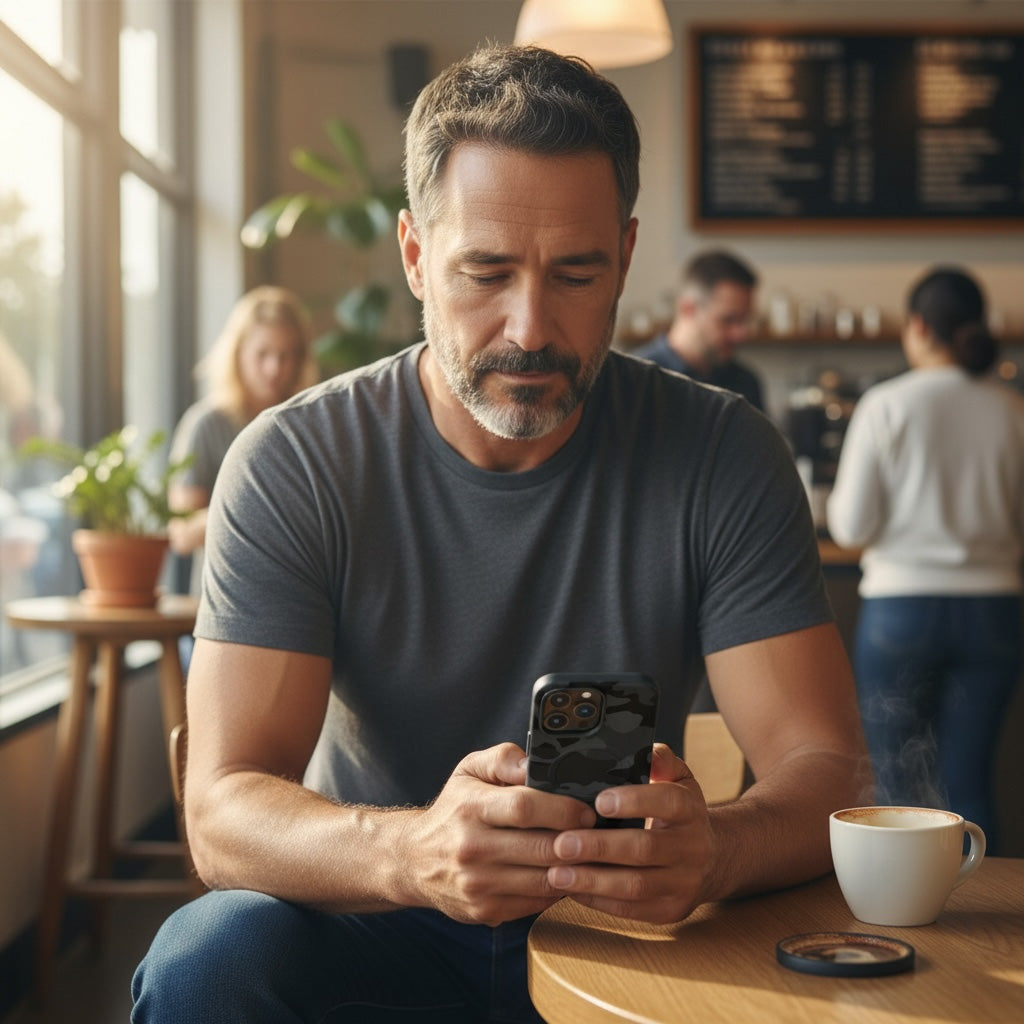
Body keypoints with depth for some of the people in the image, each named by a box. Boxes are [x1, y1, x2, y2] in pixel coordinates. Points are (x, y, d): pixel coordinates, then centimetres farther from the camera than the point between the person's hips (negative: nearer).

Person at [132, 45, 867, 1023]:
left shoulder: (722, 457, -7)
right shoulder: (292, 465, -10)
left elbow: (824, 766, -11)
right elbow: (223, 811, -18)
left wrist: (716, 848, -37)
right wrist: (414, 853, -41)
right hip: (365, 937, 1)